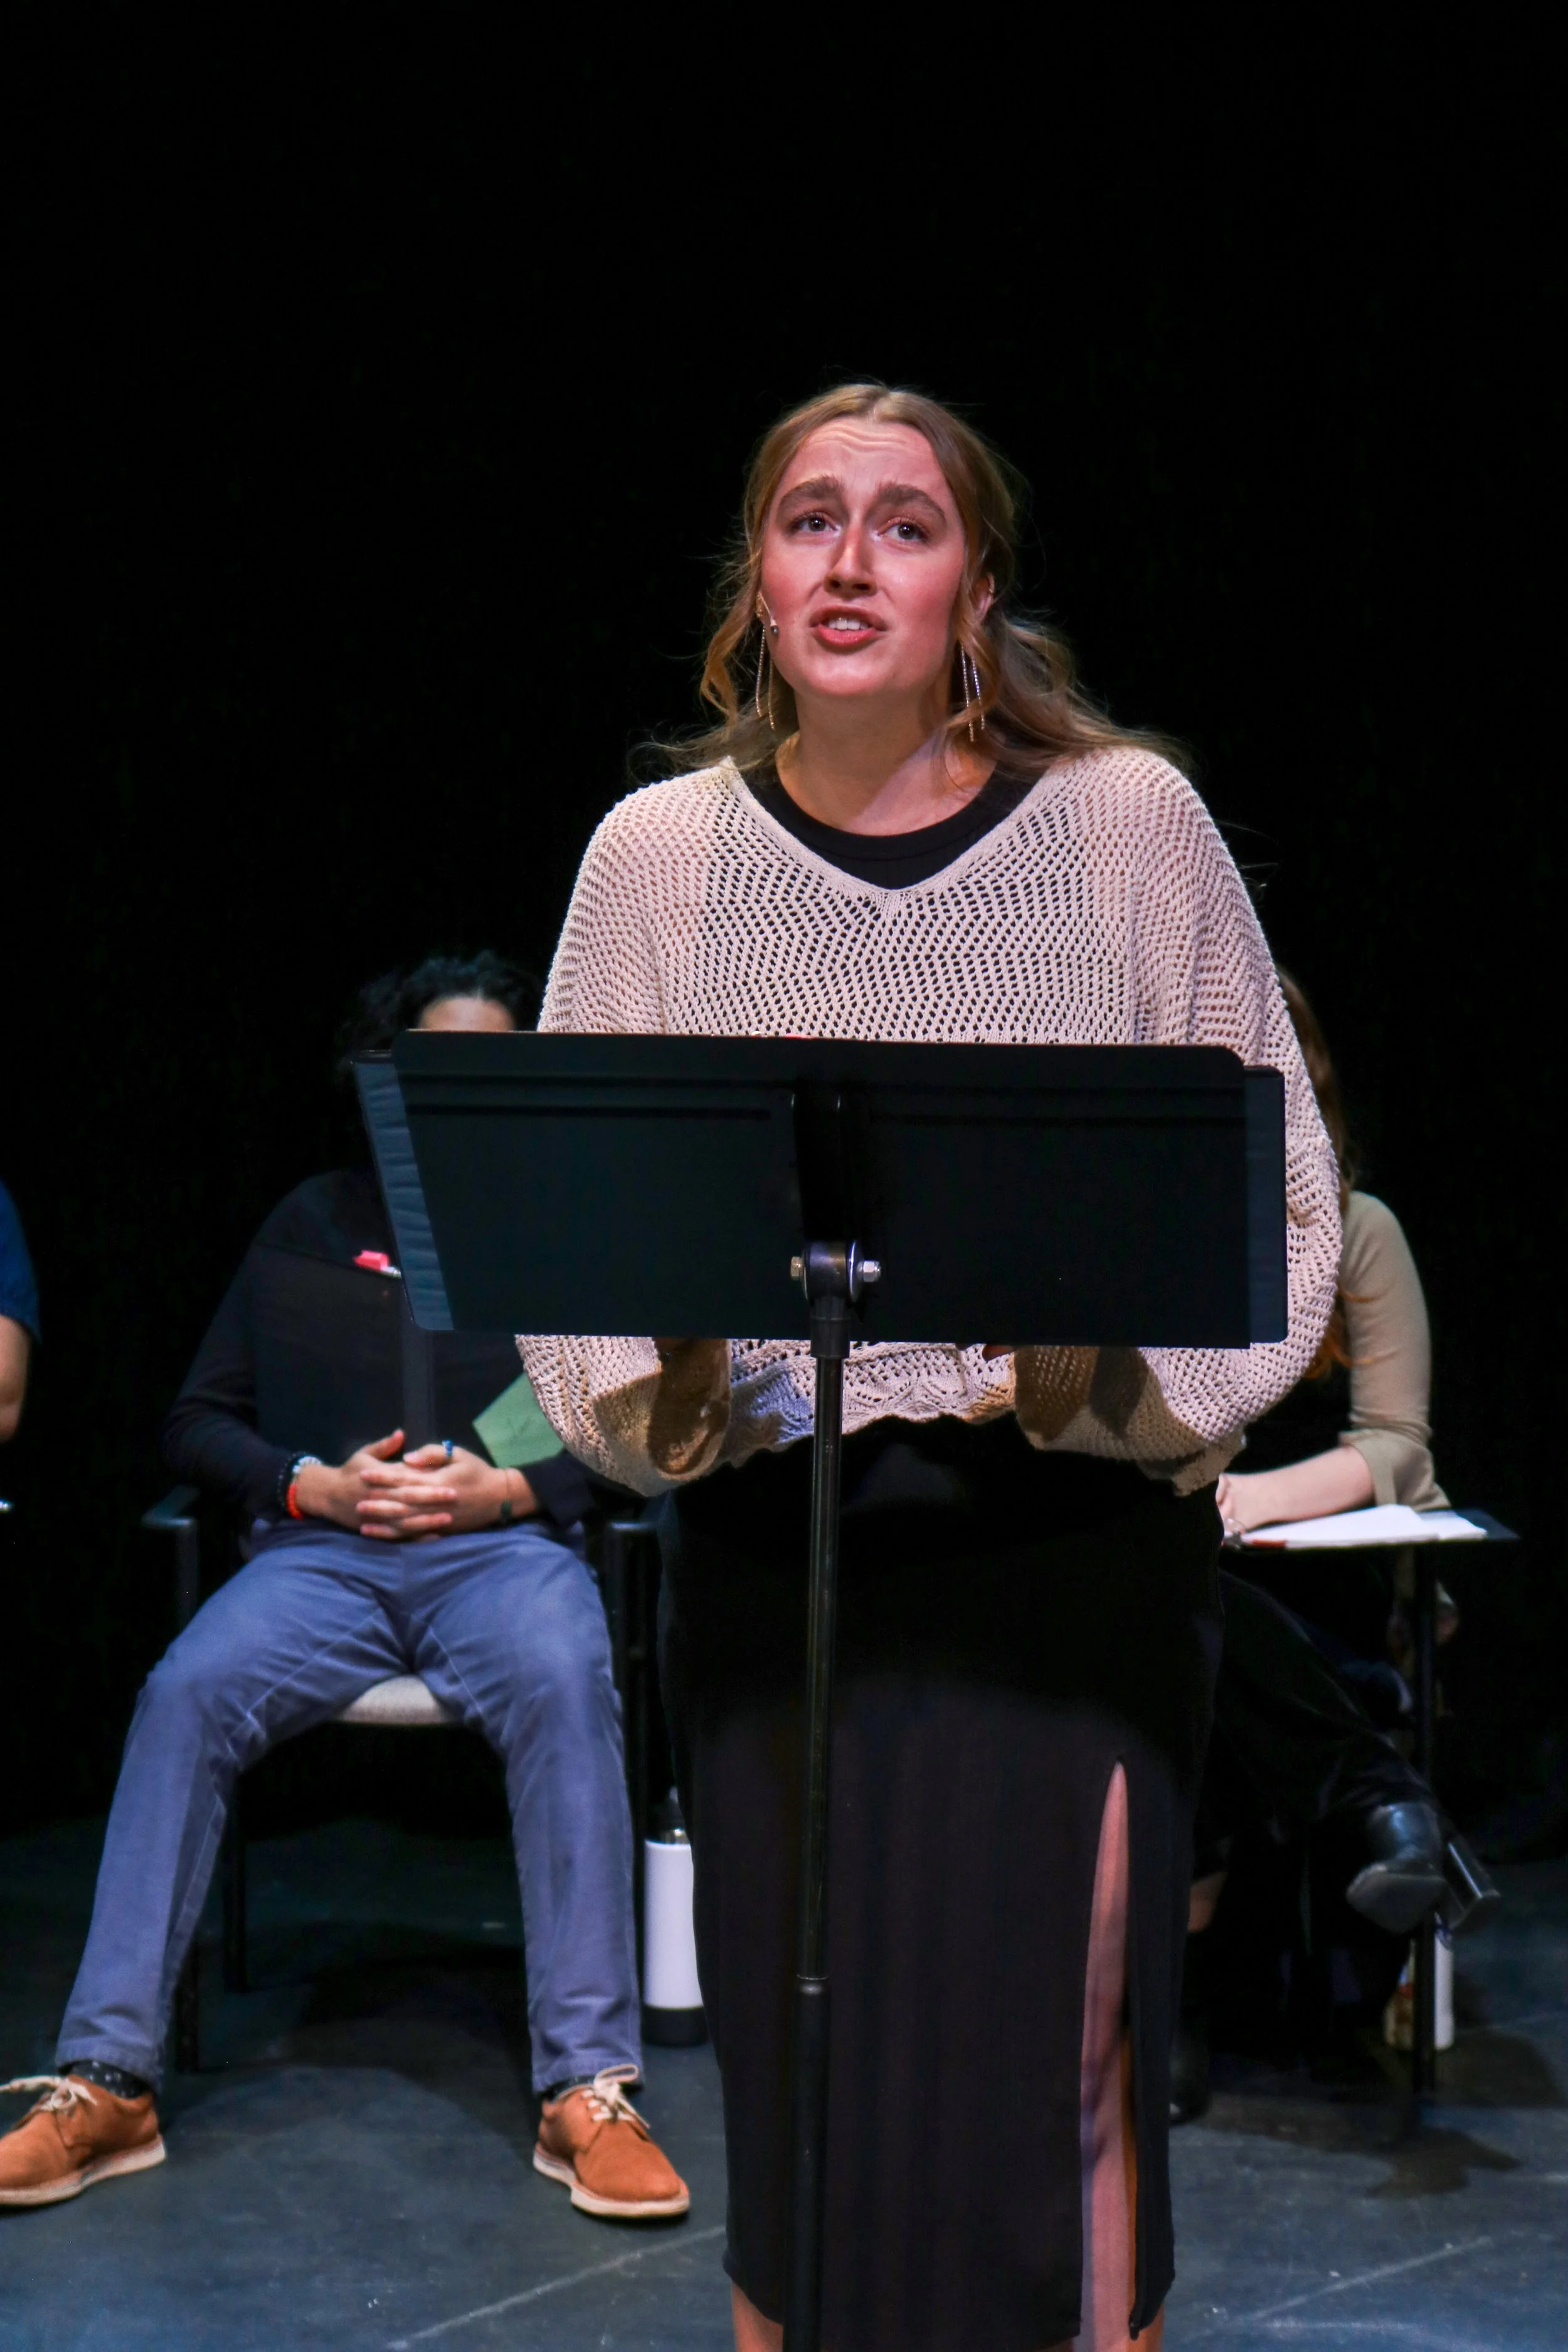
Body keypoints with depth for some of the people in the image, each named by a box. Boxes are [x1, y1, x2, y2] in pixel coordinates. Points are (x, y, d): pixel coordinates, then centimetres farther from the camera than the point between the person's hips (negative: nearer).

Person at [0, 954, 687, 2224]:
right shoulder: (314, 1224, 21)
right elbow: (198, 1421, 17)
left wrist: (506, 1484, -9)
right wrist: (310, 1485, -2)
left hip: (504, 1545, -1)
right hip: (320, 1549, 2)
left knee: (565, 1688, -35)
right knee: (187, 1691, -29)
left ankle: (589, 2091, -35)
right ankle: (106, 2084, -26)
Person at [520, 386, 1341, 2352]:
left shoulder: (1133, 824, 0)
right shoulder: (657, 852, 5)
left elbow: (1270, 1177, 2)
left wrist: (1110, 1374, -12)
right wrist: (669, 1375, -12)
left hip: (1069, 1536, -1)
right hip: (769, 1535, 2)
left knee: (1053, 2046, 0)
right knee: (795, 2055, 8)